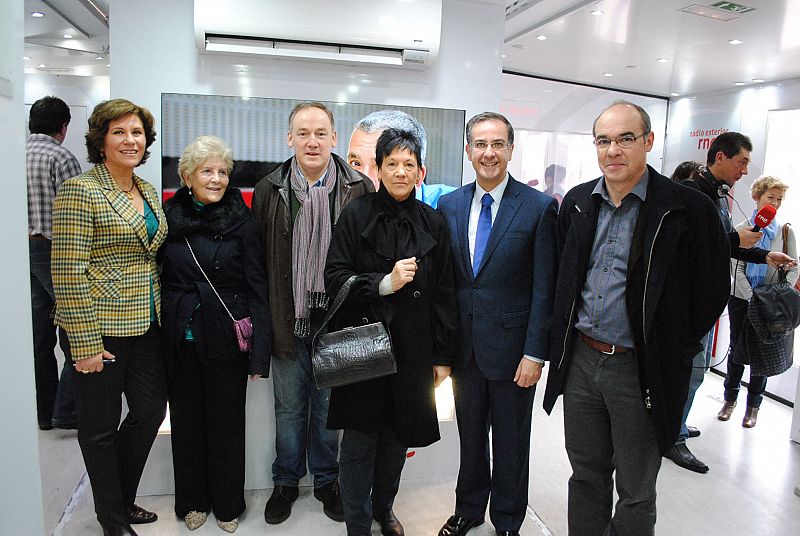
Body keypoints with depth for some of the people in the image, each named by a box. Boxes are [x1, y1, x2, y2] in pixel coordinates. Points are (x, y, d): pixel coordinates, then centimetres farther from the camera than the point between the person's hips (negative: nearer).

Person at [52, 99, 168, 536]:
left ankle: (123, 499, 37)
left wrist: (158, 314, 15)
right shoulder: (80, 192, -12)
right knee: (101, 426, 9)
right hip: (101, 328, -7)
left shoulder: (148, 192, 11)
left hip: (145, 325, 7)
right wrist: (85, 343, -17)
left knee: (151, 410, 14)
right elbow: (68, 273, -16)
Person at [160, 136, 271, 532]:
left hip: (226, 338, -2)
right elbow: (159, 277, 7)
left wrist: (259, 350, -12)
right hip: (180, 337, 3)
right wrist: (160, 336, 2)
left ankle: (228, 504, 30)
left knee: (227, 421, 10)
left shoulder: (241, 220, -6)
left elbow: (257, 287, -7)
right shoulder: (169, 216, 1)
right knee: (187, 420, 15)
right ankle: (193, 500, 35)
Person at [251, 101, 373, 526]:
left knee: (330, 406, 15)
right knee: (289, 407, 14)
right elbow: (258, 261, 2)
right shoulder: (269, 191, 1)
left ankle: (327, 480, 36)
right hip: (288, 319, 1)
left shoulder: (360, 190, -4)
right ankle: (286, 482, 35)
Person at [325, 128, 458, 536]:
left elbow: (444, 293, 4)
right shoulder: (356, 215, -3)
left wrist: (443, 356, 3)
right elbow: (334, 279, -6)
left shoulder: (433, 223, 3)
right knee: (359, 440, 5)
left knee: (397, 437, 16)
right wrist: (385, 283, -20)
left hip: (412, 349, 3)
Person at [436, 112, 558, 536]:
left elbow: (544, 288, -9)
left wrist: (535, 354, -12)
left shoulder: (539, 207, -8)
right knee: (470, 436, 20)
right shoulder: (449, 205, 3)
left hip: (510, 345, -3)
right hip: (464, 344, 3)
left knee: (510, 443, 14)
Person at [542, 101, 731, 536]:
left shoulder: (688, 209, -12)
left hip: (640, 369, -4)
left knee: (636, 491, 13)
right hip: (579, 361, 4)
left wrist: (673, 351, -3)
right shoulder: (577, 203, 4)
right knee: (585, 474, 20)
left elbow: (711, 291, -5)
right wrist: (564, 343, 11)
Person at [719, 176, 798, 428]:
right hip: (741, 298, 0)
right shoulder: (742, 230, 0)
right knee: (737, 349, 7)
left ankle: (753, 405, 18)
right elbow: (737, 268, -4)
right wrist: (752, 297, -13)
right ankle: (730, 399, 22)